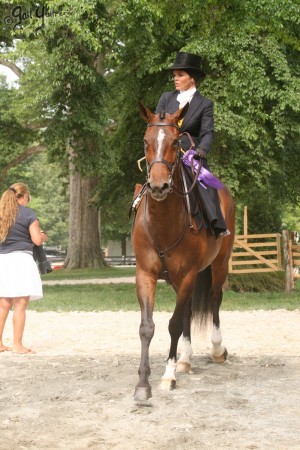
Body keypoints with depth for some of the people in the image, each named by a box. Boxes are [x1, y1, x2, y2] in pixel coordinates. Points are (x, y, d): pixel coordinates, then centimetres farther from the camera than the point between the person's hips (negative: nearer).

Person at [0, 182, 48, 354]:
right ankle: (17, 345, -5)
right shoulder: (28, 214, -4)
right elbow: (37, 240, -8)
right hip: (21, 258, -6)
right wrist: (44, 236, 12)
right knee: (20, 305, -4)